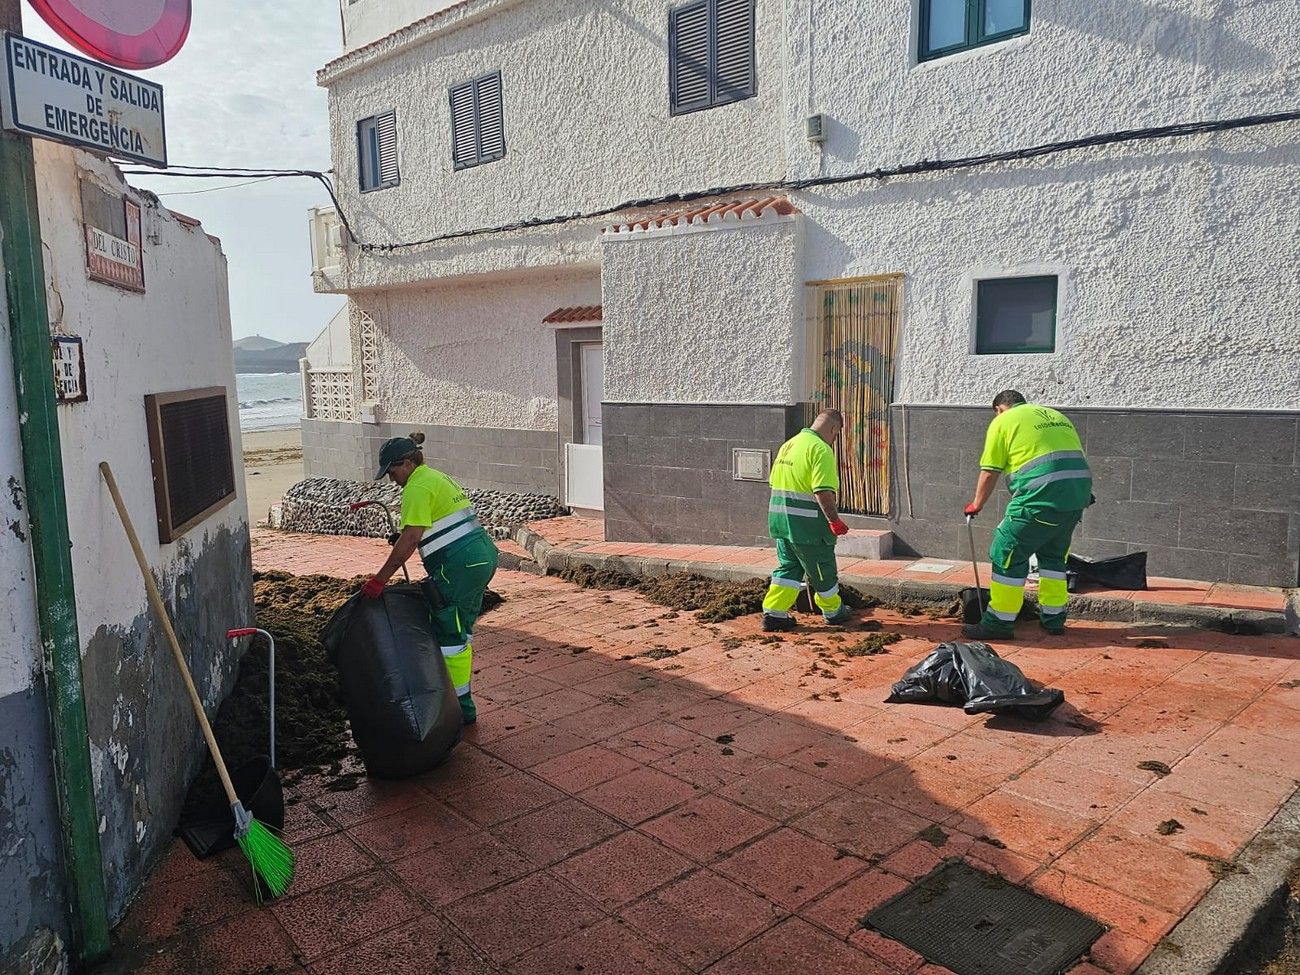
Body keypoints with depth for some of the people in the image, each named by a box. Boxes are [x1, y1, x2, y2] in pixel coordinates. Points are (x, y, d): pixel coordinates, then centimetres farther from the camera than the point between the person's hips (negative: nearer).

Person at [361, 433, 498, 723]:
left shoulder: (418, 487, -11)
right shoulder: (437, 476, 20)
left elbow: (410, 539, -20)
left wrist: (379, 579, -18)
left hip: (461, 563, -10)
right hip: (483, 554, 10)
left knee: (449, 635, -2)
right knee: (461, 630, 17)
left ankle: (461, 707, 5)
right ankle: (461, 698, 26)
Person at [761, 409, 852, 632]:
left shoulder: (788, 445, 13)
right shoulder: (820, 449, -14)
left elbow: (775, 482, 18)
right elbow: (823, 492, -23)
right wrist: (835, 521, -17)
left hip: (779, 516, 8)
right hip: (806, 522, -8)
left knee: (788, 567, 15)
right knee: (823, 570, 11)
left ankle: (773, 613, 10)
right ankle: (833, 611, 28)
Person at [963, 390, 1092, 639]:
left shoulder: (1003, 421, 6)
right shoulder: (1055, 416, 27)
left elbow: (989, 474, 5)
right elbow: (1071, 457, 22)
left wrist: (976, 505, 19)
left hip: (1043, 494, -8)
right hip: (1079, 490, 8)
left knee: (1007, 553, 2)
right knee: (1053, 554, 23)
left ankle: (999, 623, 6)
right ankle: (1053, 618, 29)